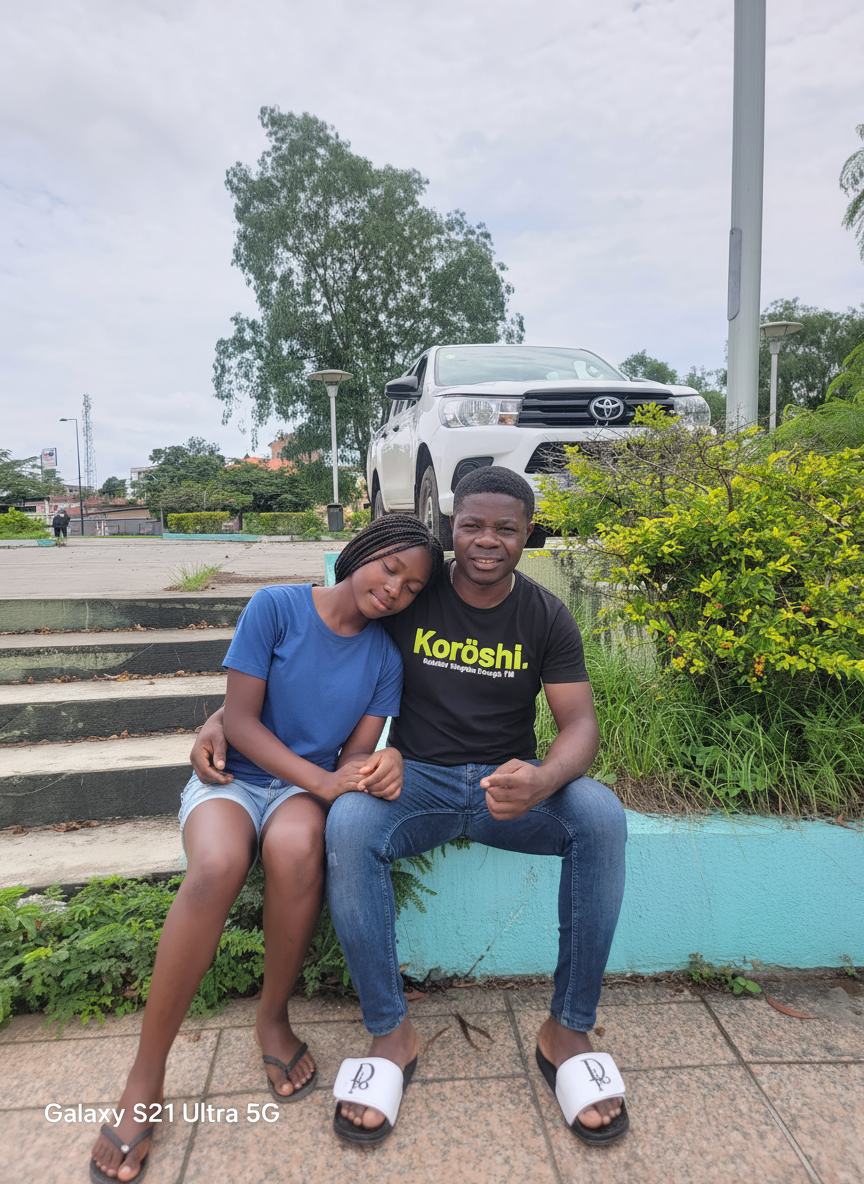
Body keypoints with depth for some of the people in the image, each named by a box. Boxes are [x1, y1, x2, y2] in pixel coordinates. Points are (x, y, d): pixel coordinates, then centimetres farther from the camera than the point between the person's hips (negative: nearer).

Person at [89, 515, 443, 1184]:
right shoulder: (276, 607, -8)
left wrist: (381, 766, -26)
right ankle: (146, 1077, -17)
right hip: (234, 776, -1)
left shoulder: (385, 657, 3)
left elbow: (358, 753, 0)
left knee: (295, 846, -34)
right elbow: (241, 720, -11)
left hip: (311, 787, 2)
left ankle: (274, 1020, -9)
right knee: (217, 865, -34)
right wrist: (325, 781, -22)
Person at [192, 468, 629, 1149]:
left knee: (602, 816, -29)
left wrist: (543, 780, -30)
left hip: (509, 785, 1)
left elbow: (580, 722, -5)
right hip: (417, 778, 0)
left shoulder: (547, 618, 0)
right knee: (348, 826, -33)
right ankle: (391, 1033, -13)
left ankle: (568, 1030, -11)